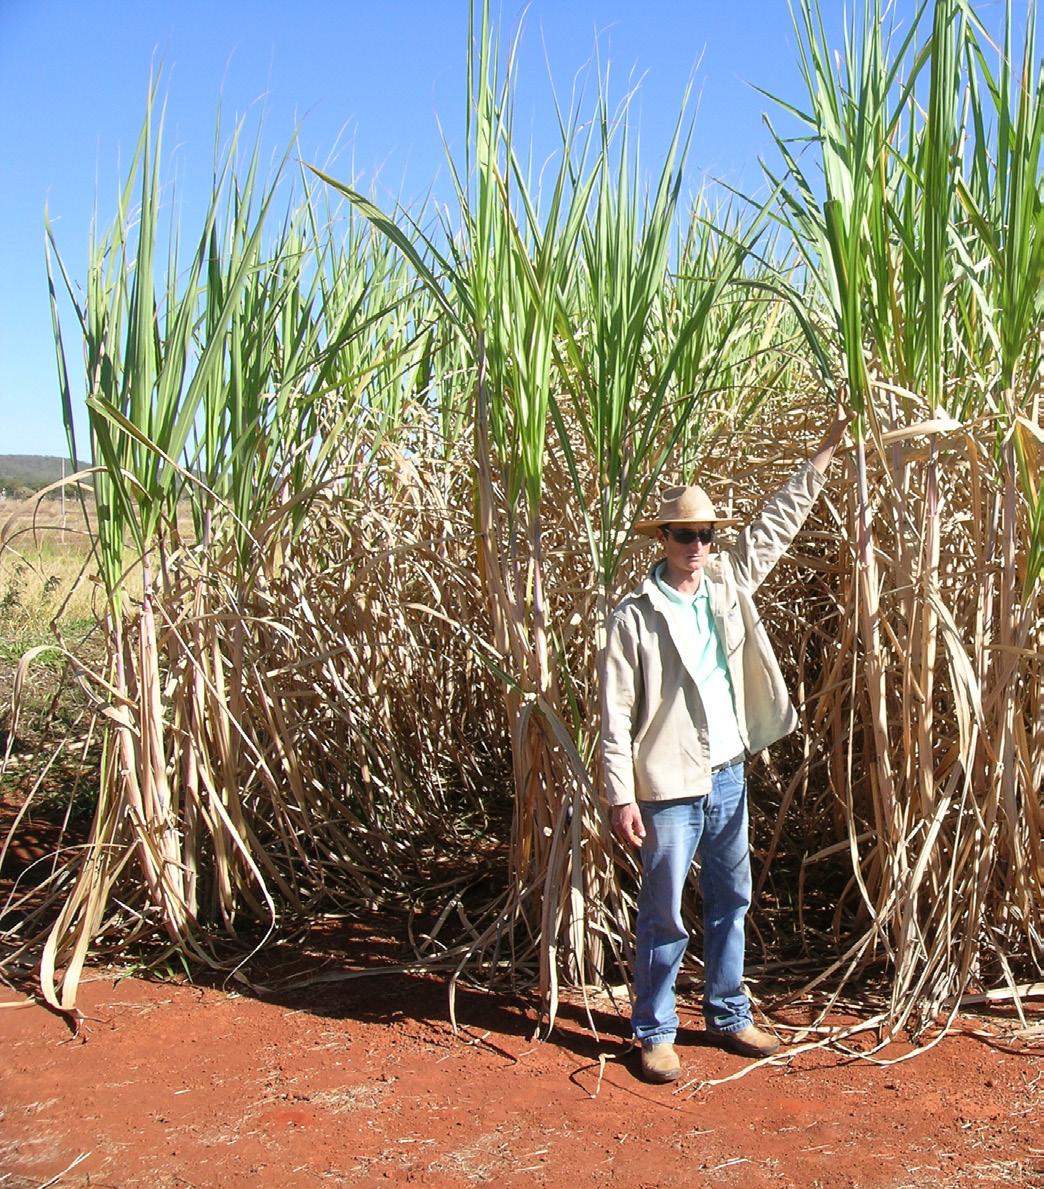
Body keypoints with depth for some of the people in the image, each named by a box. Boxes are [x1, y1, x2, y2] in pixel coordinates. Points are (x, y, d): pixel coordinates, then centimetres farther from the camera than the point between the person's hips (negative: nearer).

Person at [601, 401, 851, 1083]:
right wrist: (622, 796, -16)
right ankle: (656, 1033, 17)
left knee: (731, 903, 16)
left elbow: (778, 524, 15)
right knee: (664, 916, 2)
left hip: (728, 776, 6)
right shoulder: (636, 615, -10)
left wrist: (825, 454, 15)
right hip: (669, 784, -6)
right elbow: (617, 713, -11)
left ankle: (729, 1015, 31)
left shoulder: (729, 585, 5)